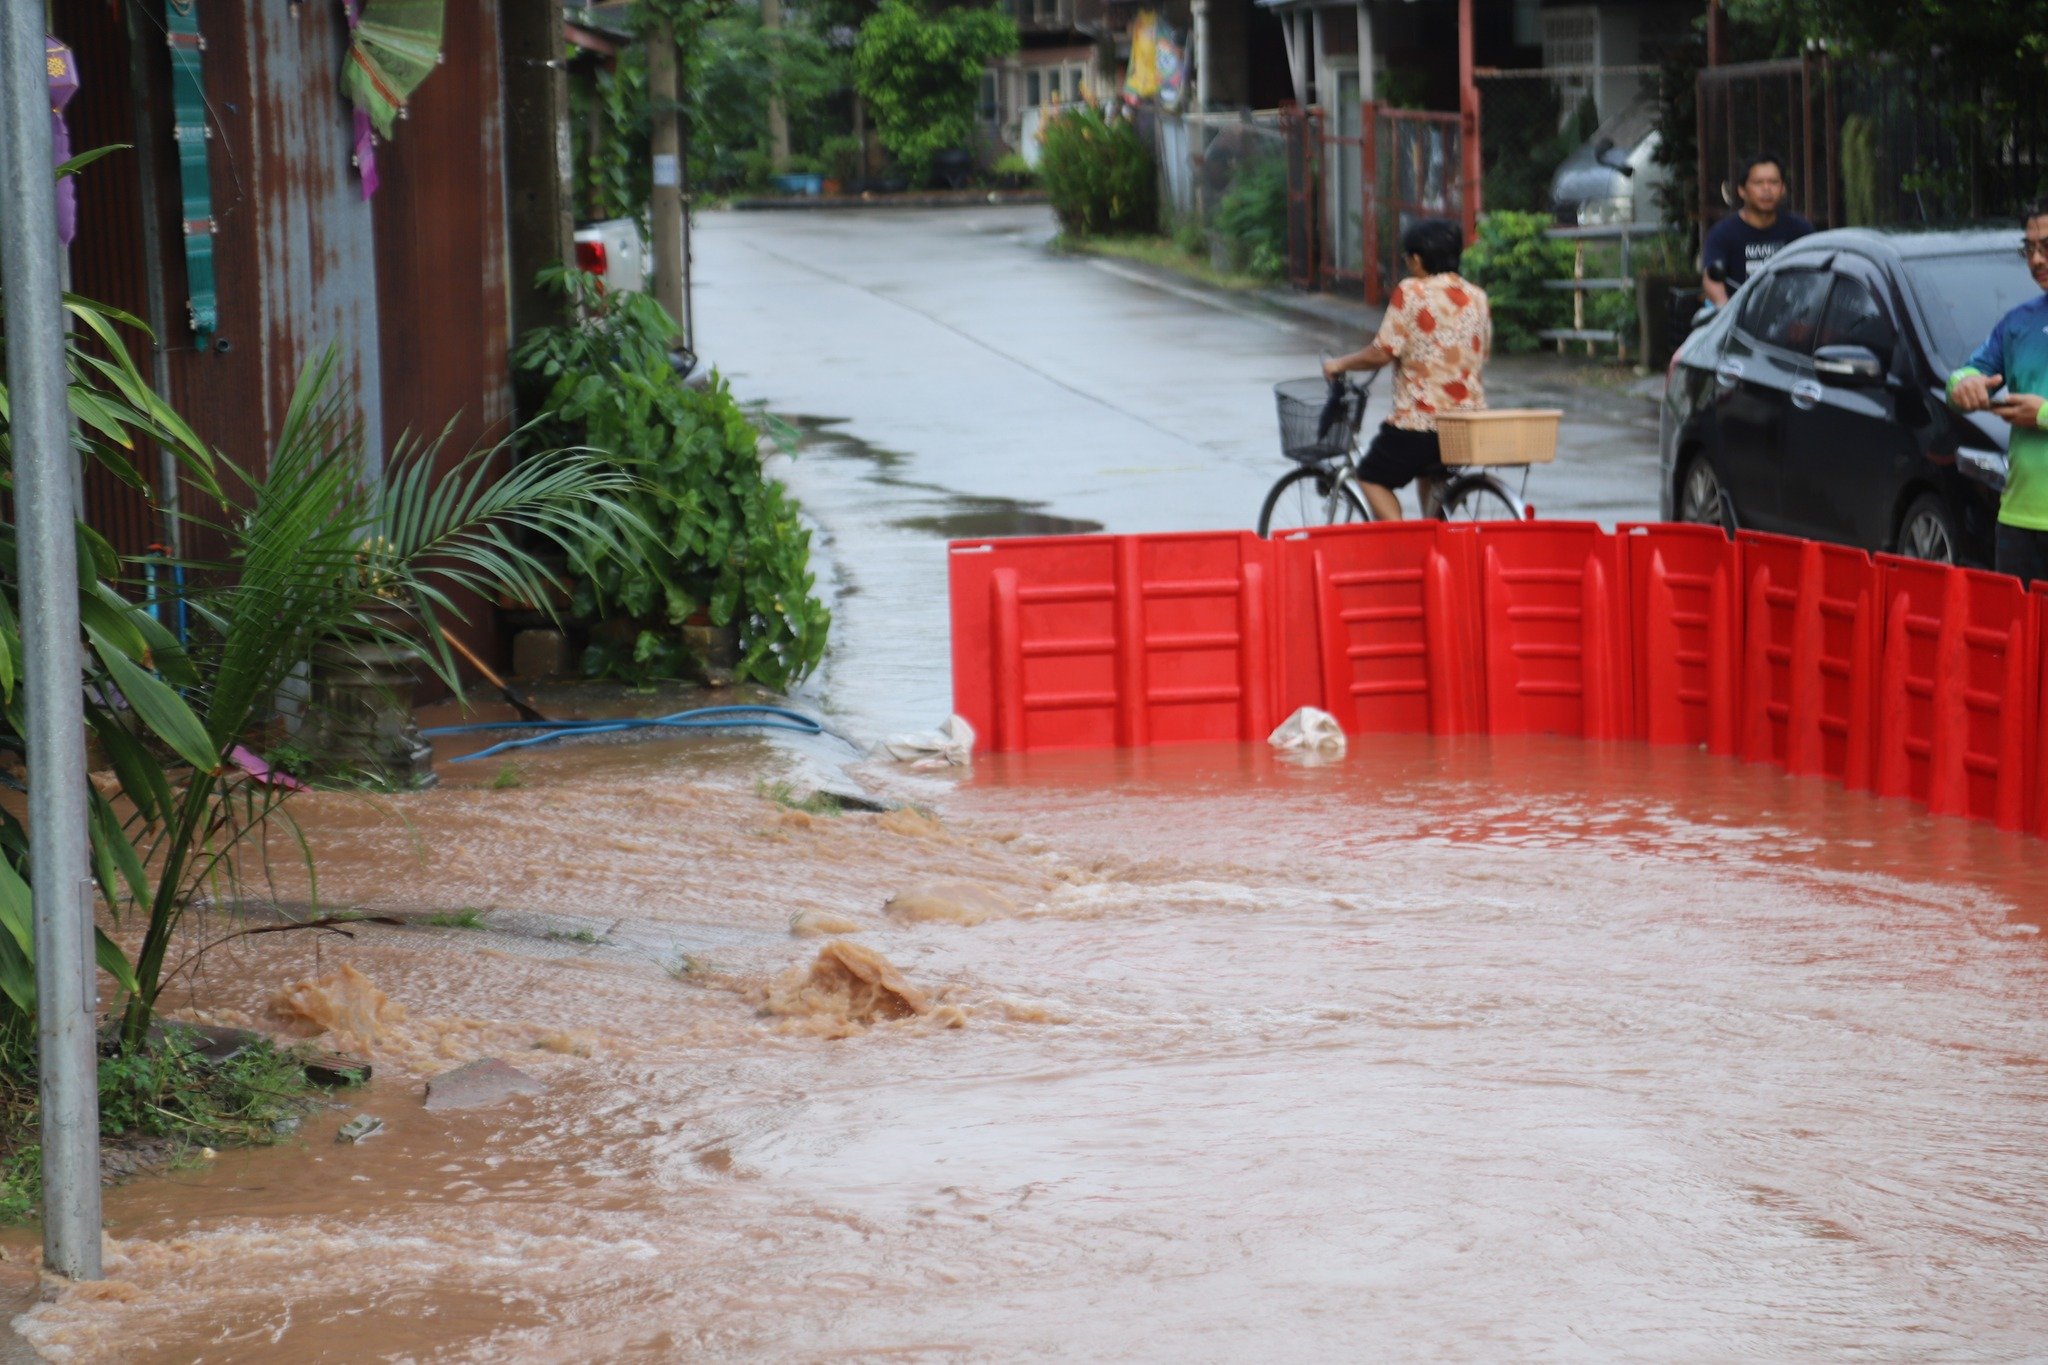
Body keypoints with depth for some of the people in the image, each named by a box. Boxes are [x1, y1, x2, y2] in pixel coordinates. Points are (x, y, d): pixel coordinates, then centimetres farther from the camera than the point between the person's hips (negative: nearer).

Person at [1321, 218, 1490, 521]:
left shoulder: (1411, 293, -12)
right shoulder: (1477, 297, 6)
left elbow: (1381, 353, -13)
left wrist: (1340, 364, 3)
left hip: (1418, 420, -7)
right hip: (1470, 418, 7)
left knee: (1373, 477, 10)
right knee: (1430, 476, 32)